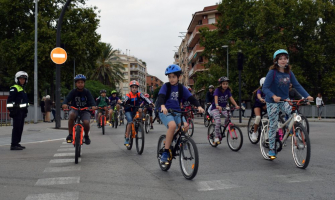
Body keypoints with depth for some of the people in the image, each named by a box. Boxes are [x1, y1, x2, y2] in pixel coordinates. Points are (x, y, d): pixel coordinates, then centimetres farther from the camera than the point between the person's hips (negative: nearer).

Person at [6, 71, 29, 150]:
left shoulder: (22, 89, 22)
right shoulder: (14, 88, -8)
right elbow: (9, 100, -15)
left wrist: (25, 111, 26)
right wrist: (11, 109, -19)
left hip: (22, 111, 9)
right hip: (17, 111, -9)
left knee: (20, 128, 11)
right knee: (16, 127, -10)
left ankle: (17, 143, 18)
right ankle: (13, 145, -9)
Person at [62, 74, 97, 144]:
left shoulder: (87, 92, -4)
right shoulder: (73, 92, -4)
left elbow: (91, 100, -16)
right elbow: (67, 98, -17)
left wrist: (93, 106, -39)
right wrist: (64, 104, -40)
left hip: (85, 110, 0)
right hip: (75, 109, 0)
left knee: (86, 123, -26)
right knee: (71, 115, -36)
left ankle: (86, 136, 9)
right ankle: (70, 135, -22)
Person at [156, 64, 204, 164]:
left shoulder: (181, 88, 7)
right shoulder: (165, 86, -4)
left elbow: (191, 98, -1)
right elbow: (161, 97, -20)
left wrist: (198, 106, -20)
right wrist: (162, 106, -42)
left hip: (176, 112, 4)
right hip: (165, 111, -4)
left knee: (185, 126, -24)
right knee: (172, 125, -33)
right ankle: (165, 153, -23)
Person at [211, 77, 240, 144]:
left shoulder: (228, 91, -1)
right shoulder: (217, 90, -15)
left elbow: (231, 98, -11)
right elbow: (216, 98, -31)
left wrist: (236, 105, -29)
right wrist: (217, 106, -50)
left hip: (223, 108, 4)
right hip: (215, 108, -4)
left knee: (228, 116, -25)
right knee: (218, 120, -25)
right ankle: (216, 137, -14)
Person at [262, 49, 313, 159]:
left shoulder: (289, 73, 1)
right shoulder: (272, 72, -14)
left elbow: (297, 85, -1)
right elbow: (265, 88, -20)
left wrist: (307, 95, -15)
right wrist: (274, 96, -37)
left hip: (284, 100, 4)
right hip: (272, 102, -4)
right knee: (273, 125, -2)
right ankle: (271, 149, 10)